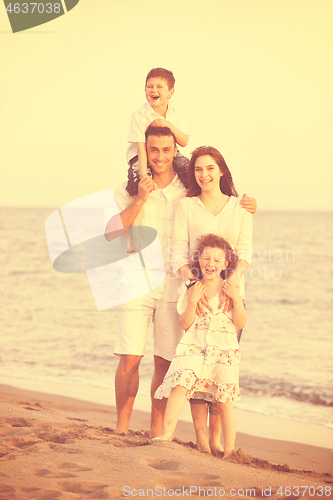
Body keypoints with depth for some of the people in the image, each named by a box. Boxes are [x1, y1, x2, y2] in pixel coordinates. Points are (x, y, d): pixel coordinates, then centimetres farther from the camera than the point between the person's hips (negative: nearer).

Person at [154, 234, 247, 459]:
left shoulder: (231, 289, 5)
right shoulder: (191, 289, 6)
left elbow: (241, 323, -1)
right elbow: (185, 324, 2)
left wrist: (237, 299, -13)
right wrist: (192, 301, -12)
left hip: (224, 349, -1)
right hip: (194, 346, 1)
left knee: (224, 401, 1)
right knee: (180, 383, -21)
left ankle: (229, 448, 10)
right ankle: (167, 432, -18)